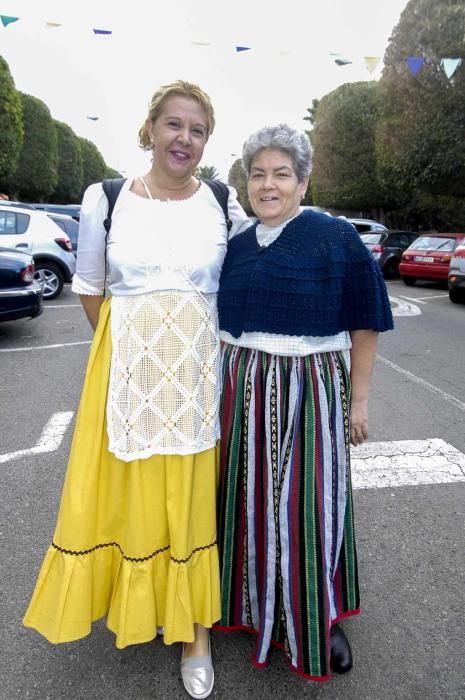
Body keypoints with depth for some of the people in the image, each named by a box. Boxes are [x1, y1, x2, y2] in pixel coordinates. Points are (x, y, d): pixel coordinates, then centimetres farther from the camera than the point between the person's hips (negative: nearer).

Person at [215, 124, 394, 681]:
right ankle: (255, 602, 37)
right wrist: (223, 383, 15)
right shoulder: (237, 246, 9)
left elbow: (364, 324, -4)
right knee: (250, 499, 13)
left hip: (311, 391, -4)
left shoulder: (336, 238, -5)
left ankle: (320, 618, 30)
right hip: (242, 391, 4)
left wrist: (357, 399, -5)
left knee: (308, 503, 4)